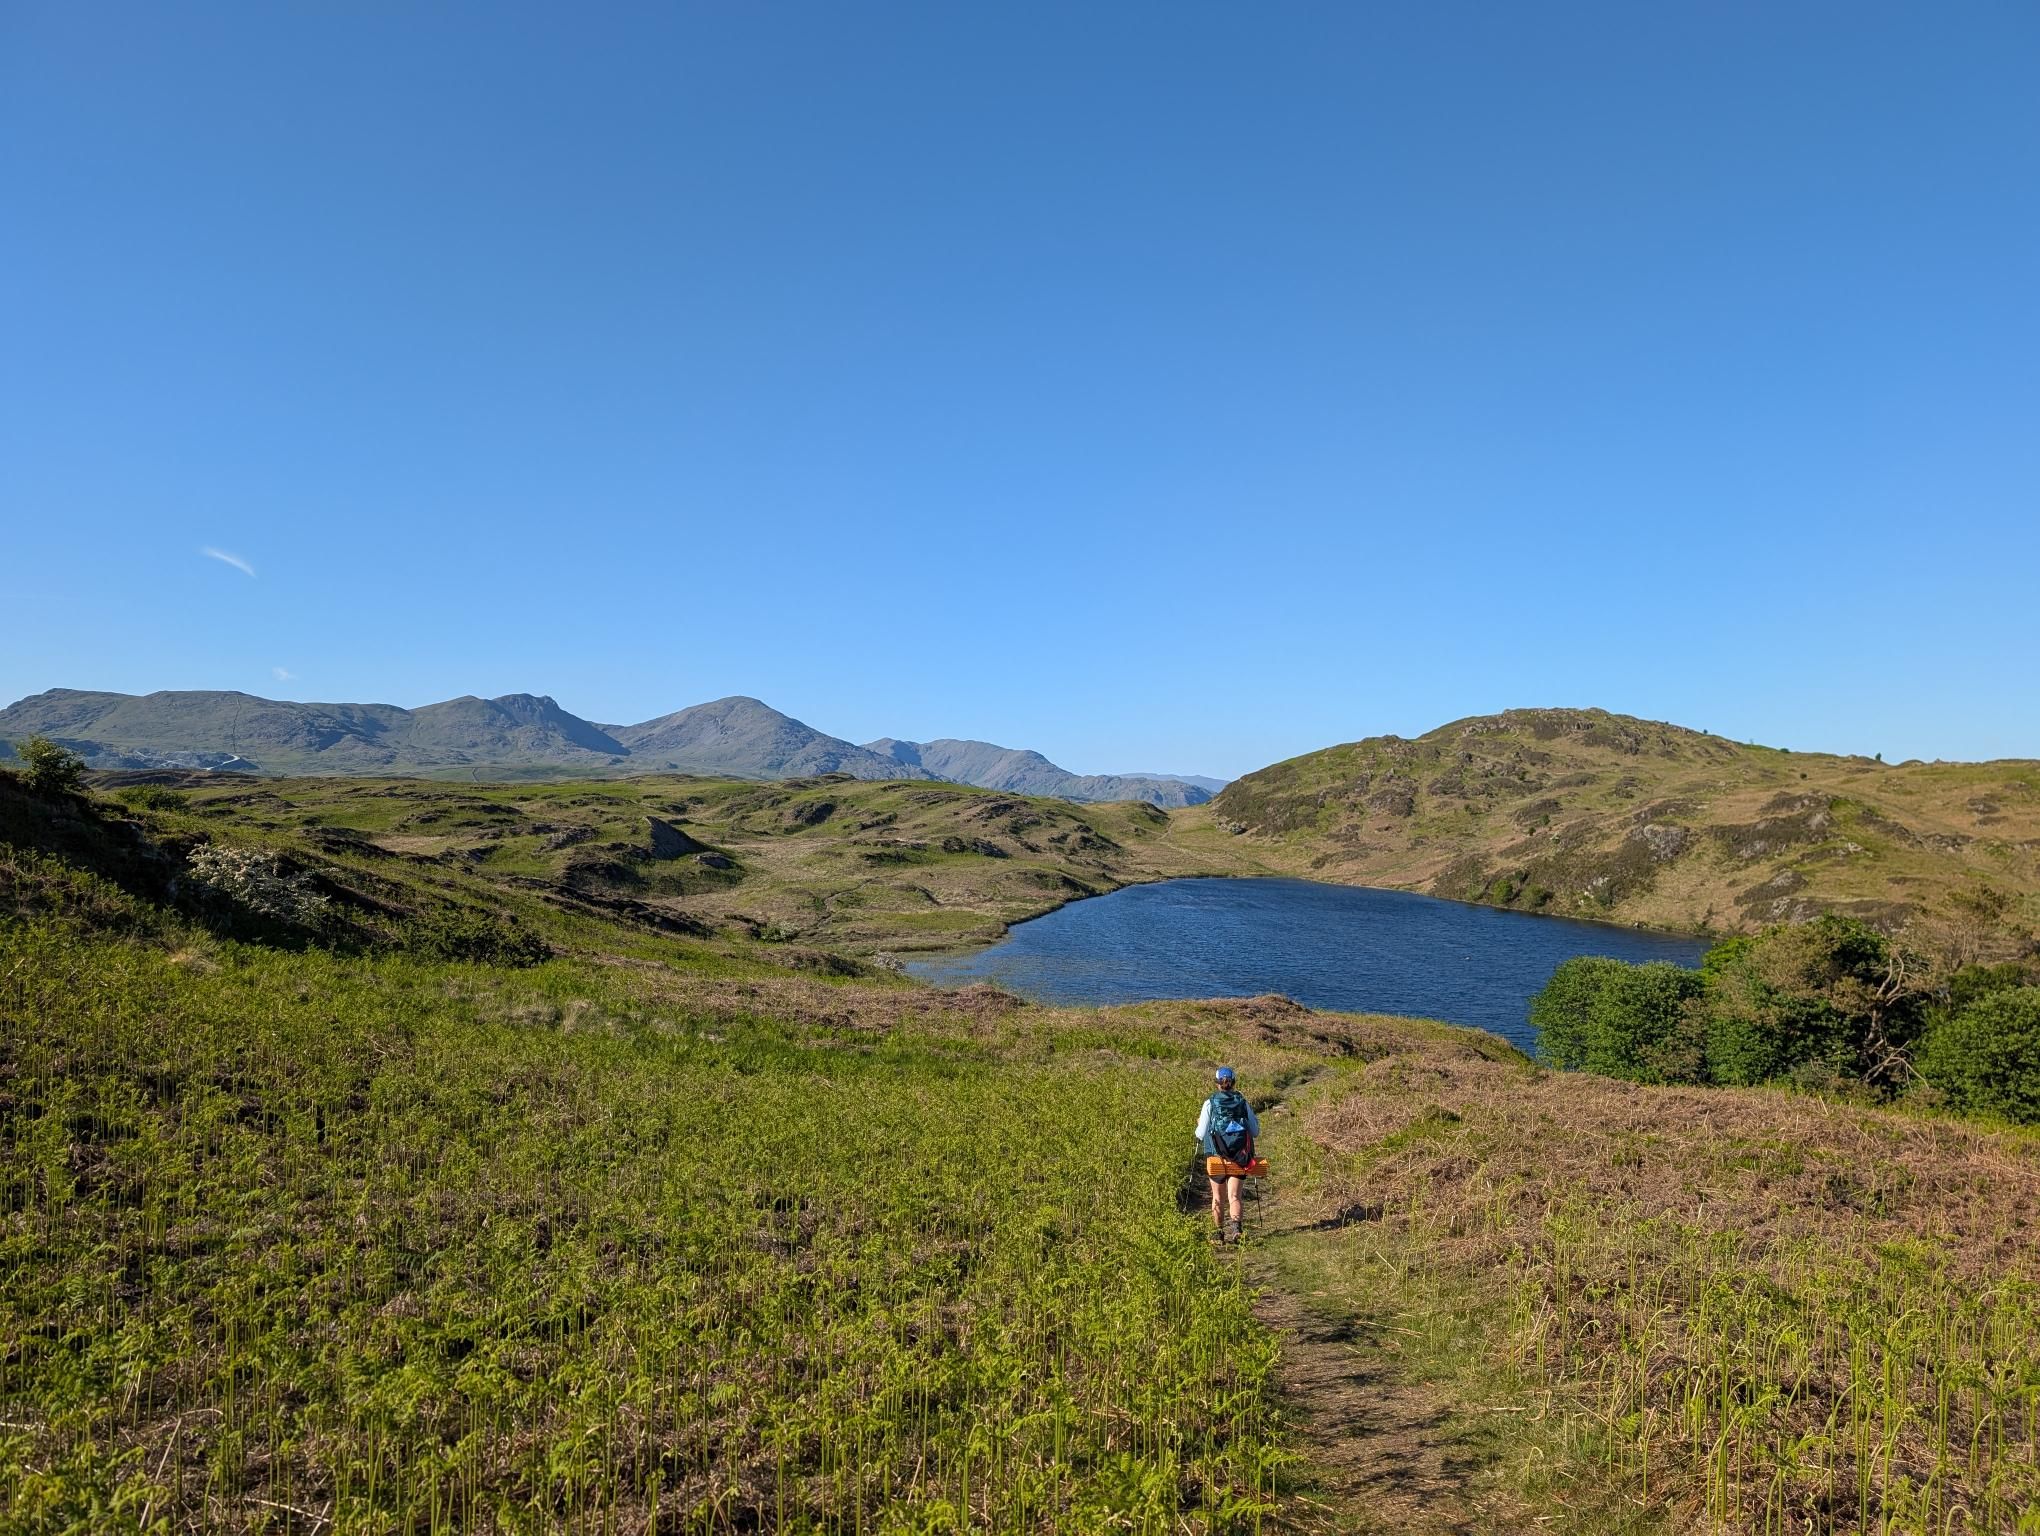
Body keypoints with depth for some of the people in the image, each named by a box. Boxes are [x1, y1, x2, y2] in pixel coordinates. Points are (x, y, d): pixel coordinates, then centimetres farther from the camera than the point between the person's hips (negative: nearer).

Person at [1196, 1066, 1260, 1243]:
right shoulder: (1243, 1102, 1)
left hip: (1216, 1156, -1)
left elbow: (1201, 1134, -4)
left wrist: (1199, 1124, 18)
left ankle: (1220, 1234, 24)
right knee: (1234, 1196, -1)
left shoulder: (1210, 1103, -5)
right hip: (1239, 1156, 1)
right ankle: (1235, 1226, -26)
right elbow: (1255, 1132, 6)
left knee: (1218, 1198, 16)